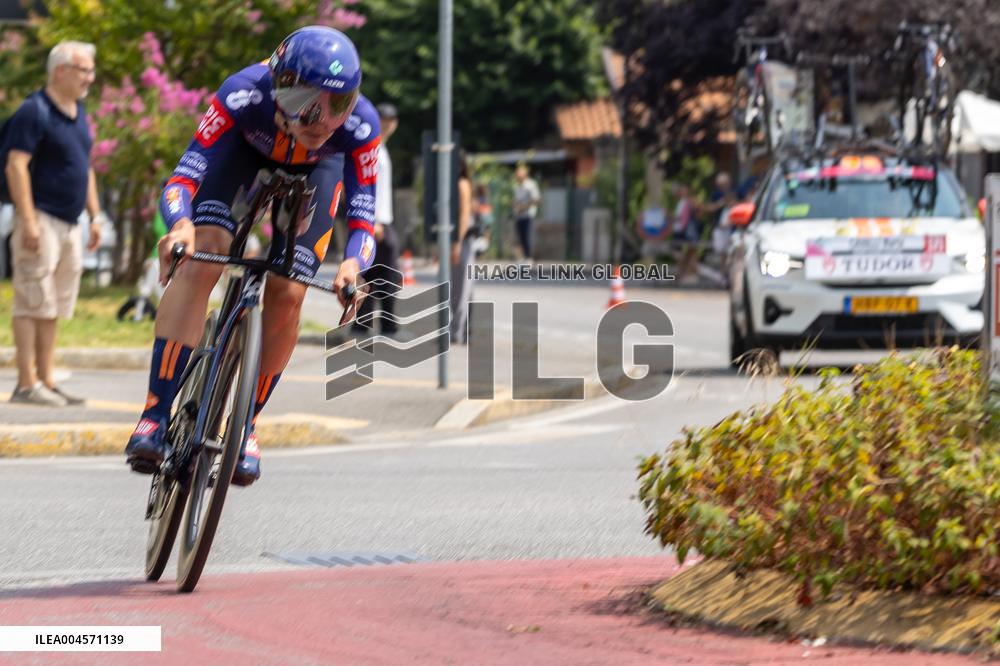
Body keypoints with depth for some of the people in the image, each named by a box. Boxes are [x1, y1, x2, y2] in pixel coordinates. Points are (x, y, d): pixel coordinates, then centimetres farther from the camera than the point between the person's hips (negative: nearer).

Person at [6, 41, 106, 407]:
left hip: (69, 224, 9)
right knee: (33, 304, -8)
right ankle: (27, 384, -8)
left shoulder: (78, 113, 15)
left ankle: (46, 381, 14)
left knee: (54, 308, 10)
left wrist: (95, 215, 19)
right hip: (42, 221, -9)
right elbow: (16, 166, -17)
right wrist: (28, 221, -21)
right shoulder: (34, 112, -11)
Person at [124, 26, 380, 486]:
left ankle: (247, 424, 10)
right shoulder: (245, 94, -41)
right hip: (245, 149, -1)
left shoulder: (359, 125, -37)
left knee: (286, 295, -12)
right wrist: (180, 224, -61)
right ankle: (155, 415, -25)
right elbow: (182, 179, -40)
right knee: (202, 257, -24)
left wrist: (353, 264, -52)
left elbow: (362, 220, -30)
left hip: (315, 169, 1)